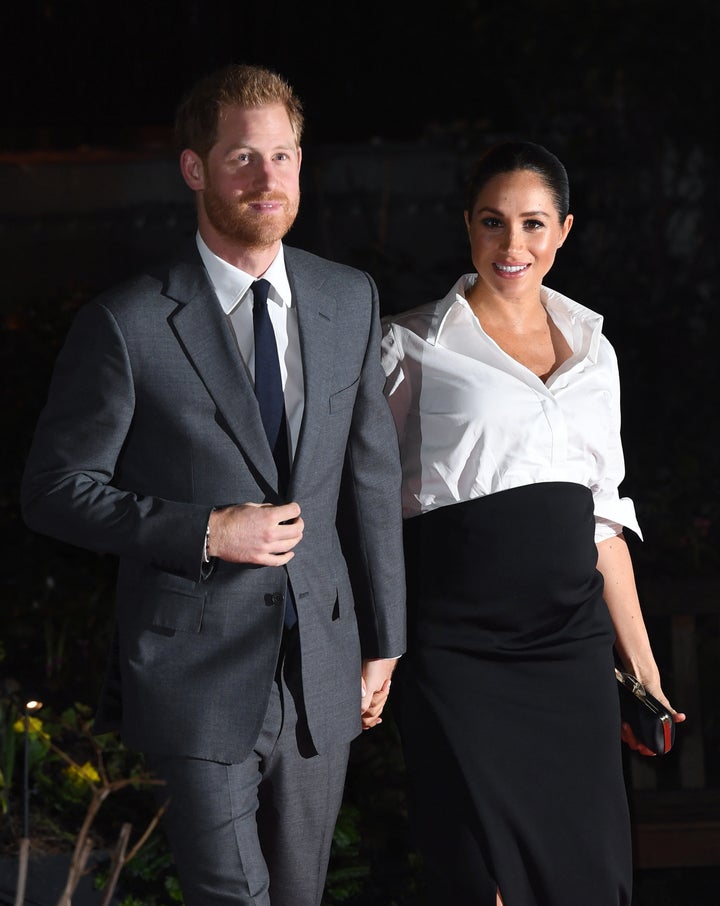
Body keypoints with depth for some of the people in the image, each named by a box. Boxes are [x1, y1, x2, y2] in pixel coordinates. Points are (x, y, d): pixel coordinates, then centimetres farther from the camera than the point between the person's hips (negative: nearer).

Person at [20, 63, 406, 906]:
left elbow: (372, 473, 11)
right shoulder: (125, 323, -10)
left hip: (321, 672, 5)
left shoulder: (350, 300, 5)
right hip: (199, 674, -5)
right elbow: (53, 489, -6)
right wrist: (204, 531, -17)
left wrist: (382, 640, 13)